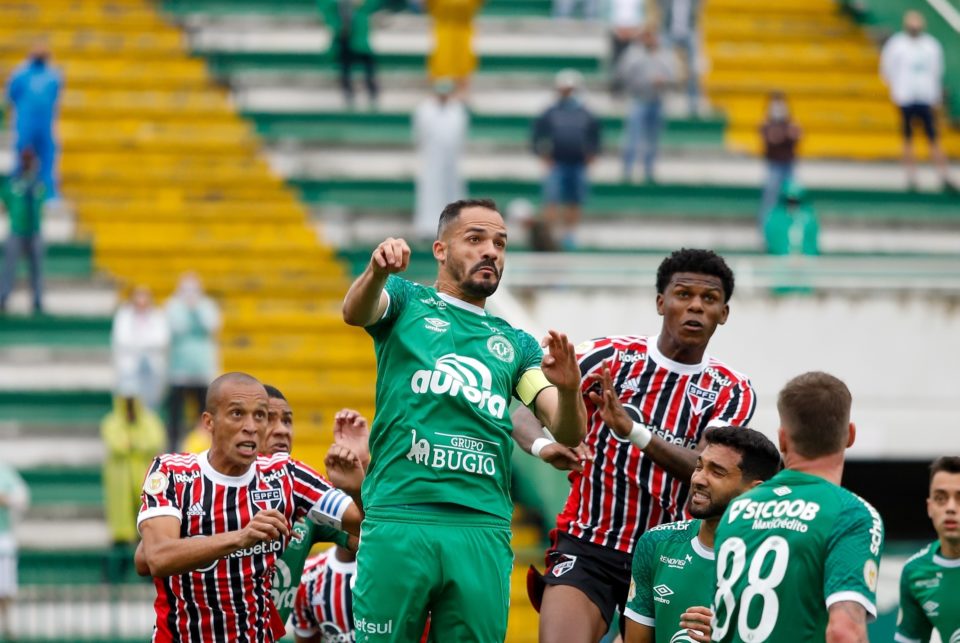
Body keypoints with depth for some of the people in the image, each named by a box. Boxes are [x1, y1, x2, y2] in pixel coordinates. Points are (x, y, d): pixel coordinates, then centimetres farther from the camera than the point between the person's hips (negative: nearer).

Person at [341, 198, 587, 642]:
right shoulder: (407, 303, 12)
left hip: (483, 532, 3)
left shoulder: (515, 344, 21)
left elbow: (568, 432, 10)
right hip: (399, 518, -3)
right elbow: (355, 311, -11)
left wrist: (567, 388, -14)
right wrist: (377, 271, -35)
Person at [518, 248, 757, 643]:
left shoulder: (732, 392, 3)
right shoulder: (610, 357, -2)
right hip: (586, 547, -2)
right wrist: (544, 445, -36)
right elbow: (521, 410, -11)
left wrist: (632, 430, -31)